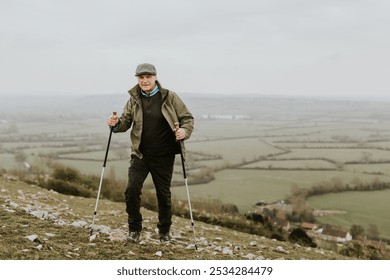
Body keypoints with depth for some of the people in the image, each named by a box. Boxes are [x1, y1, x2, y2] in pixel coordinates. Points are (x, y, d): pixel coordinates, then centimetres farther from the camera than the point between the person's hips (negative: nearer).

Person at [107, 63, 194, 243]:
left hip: (164, 156, -1)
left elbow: (187, 118, -1)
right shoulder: (134, 99, 2)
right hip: (140, 154, 2)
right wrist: (116, 124, -14)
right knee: (132, 190, -10)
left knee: (163, 194, 9)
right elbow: (126, 121, 9)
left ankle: (165, 231, 29)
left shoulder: (170, 98, -5)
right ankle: (134, 229, 8)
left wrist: (185, 131, -22)